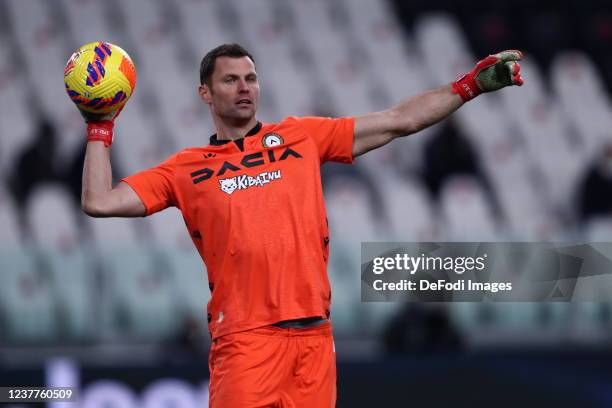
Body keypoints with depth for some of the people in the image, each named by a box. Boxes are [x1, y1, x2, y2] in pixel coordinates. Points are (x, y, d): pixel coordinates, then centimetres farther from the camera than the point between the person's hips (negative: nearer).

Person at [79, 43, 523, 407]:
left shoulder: (301, 137, 15)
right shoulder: (187, 169, 10)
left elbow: (400, 121, 16)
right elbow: (100, 203, 6)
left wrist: (473, 85, 11)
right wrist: (100, 127, 4)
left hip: (314, 334, 3)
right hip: (245, 338, -3)